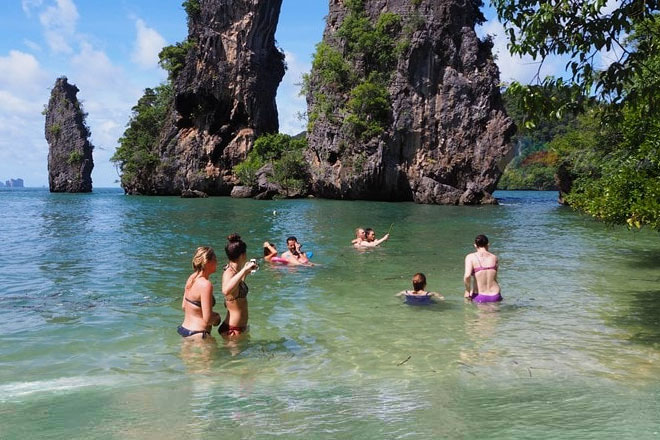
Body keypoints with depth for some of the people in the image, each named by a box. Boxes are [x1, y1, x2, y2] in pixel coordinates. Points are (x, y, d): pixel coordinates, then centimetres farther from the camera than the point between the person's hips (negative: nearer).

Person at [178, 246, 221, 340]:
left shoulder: (191, 278, 4)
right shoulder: (206, 284, -22)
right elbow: (207, 319, -23)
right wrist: (216, 317, -4)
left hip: (184, 328, 9)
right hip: (197, 334, -9)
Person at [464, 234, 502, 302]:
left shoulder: (471, 257, -5)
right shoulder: (494, 257, 4)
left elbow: (467, 276, -20)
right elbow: (494, 278, 7)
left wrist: (467, 290, -5)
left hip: (479, 298, -3)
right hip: (495, 297, 3)